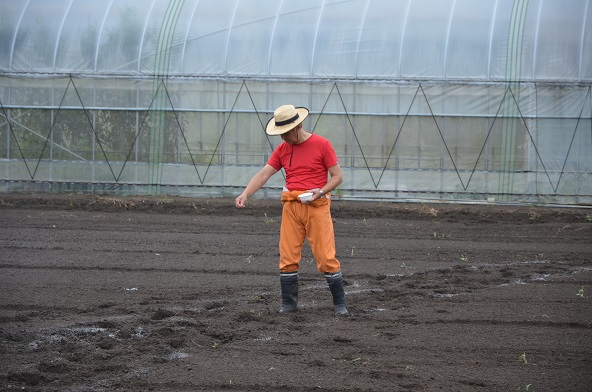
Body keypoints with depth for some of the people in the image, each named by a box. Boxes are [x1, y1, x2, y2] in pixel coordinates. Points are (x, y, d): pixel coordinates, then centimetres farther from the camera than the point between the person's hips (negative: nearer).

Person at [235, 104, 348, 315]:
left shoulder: (322, 145, -2)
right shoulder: (282, 149, 10)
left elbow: (337, 176, 0)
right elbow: (263, 174, 4)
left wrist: (321, 191, -17)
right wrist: (245, 194, -11)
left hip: (317, 206, -4)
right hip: (291, 207, 4)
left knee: (326, 257, -5)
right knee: (288, 257, 1)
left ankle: (339, 303, 4)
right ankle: (289, 302, 10)